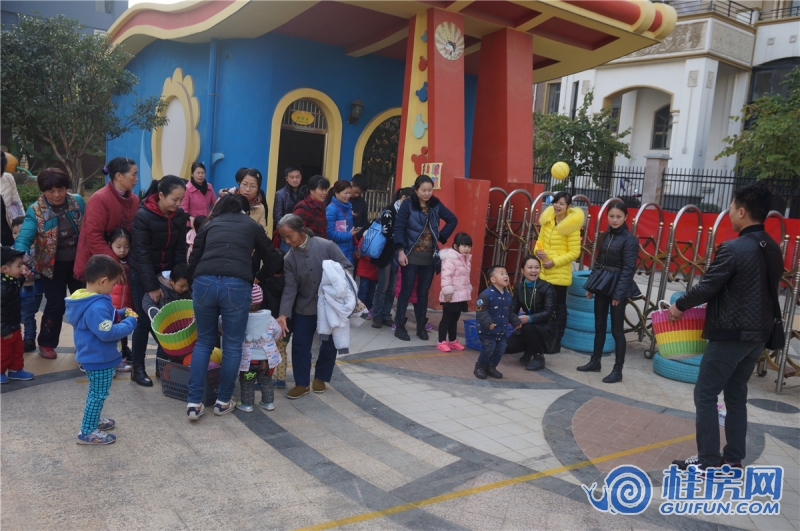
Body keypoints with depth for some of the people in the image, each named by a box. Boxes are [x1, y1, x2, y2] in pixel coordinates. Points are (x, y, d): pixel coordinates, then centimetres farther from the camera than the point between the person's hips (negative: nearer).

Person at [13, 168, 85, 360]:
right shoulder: (36, 211, -15)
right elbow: (23, 238, -22)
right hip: (53, 265, -3)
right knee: (55, 304, 3)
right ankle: (46, 344, 24)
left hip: (78, 262, 3)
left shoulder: (77, 201, -6)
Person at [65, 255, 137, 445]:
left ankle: (93, 420, 42)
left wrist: (121, 314, 2)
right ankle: (87, 432, 13)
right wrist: (130, 323, -20)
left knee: (96, 393, 26)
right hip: (100, 359, -10)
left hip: (93, 357, 10)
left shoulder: (88, 300, 3)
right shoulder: (97, 307, -31)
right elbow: (108, 333, -32)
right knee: (98, 395, 3)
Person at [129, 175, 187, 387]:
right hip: (143, 274, -4)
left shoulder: (179, 215, -6)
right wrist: (152, 286, -22)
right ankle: (138, 369, 8)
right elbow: (142, 254, -21)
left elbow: (181, 250, -2)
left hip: (167, 273, 5)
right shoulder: (143, 216, -21)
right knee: (145, 320, -4)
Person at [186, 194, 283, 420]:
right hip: (236, 285, -2)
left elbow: (193, 261, 19)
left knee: (204, 342, 19)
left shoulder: (210, 224, 26)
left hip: (204, 283, 2)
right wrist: (258, 278, 40)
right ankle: (223, 401, 25)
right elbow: (274, 262, 24)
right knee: (232, 345, 14)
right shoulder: (253, 226, 23)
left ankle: (194, 403, 16)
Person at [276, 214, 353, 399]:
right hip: (304, 308, 2)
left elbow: (347, 267, -9)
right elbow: (290, 288, -10)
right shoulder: (289, 259, -7)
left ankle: (320, 378, 31)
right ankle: (302, 383, 18)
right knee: (300, 345, 2)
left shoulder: (326, 246, -16)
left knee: (329, 345, 10)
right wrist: (283, 314, -21)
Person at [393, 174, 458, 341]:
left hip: (430, 257, 3)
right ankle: (399, 326, 8)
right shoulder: (407, 205, -7)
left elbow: (453, 220, 15)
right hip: (411, 256, -3)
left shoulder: (436, 205, 5)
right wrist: (400, 251, -18)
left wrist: (441, 236, 5)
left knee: (423, 292, 9)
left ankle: (421, 326, 18)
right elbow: (398, 228, -9)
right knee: (406, 291, 0)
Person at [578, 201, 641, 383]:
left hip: (618, 287, -6)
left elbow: (628, 269, -14)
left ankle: (618, 370, 5)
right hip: (602, 284, 6)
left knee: (617, 329, -2)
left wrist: (619, 293, -18)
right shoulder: (603, 237, 9)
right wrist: (590, 285, 9)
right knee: (599, 326, 14)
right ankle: (595, 361, 26)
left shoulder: (630, 240, -10)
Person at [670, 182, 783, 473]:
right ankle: (733, 458, 22)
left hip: (731, 334, -8)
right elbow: (764, 291, 15)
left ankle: (708, 461, 6)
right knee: (736, 395, 16)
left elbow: (706, 287, -16)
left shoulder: (733, 249, -19)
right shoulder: (773, 250, 7)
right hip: (757, 334, 8)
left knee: (705, 395, 2)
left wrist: (679, 306, 1)